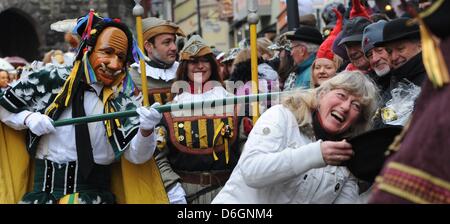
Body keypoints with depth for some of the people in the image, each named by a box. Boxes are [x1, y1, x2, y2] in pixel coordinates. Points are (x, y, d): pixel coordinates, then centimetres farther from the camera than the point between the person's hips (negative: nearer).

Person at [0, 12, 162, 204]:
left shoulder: (122, 103, 2)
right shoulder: (51, 81, 4)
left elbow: (136, 156, -7)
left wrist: (146, 130, -26)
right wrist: (28, 118, -4)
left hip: (93, 190, -1)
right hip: (44, 188, 1)